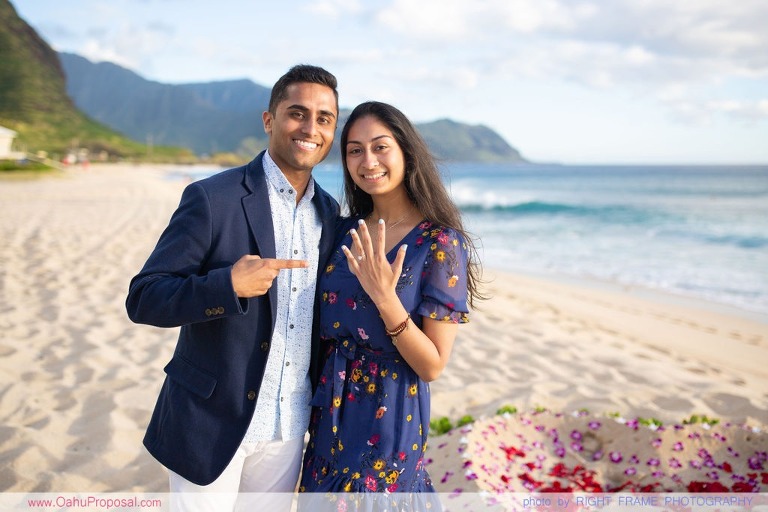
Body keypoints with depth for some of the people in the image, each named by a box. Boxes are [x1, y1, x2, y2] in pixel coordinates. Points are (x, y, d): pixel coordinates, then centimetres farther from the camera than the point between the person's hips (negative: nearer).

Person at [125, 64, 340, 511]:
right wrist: (228, 285, -29)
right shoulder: (212, 198, -13)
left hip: (289, 428, 5)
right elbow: (143, 300, -13)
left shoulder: (328, 211, 4)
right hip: (213, 424, -4)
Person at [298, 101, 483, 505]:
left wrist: (385, 298, -28)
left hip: (389, 416, -6)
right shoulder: (346, 231, 1)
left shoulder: (441, 243, -16)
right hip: (331, 411, 6)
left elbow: (433, 366, -17)